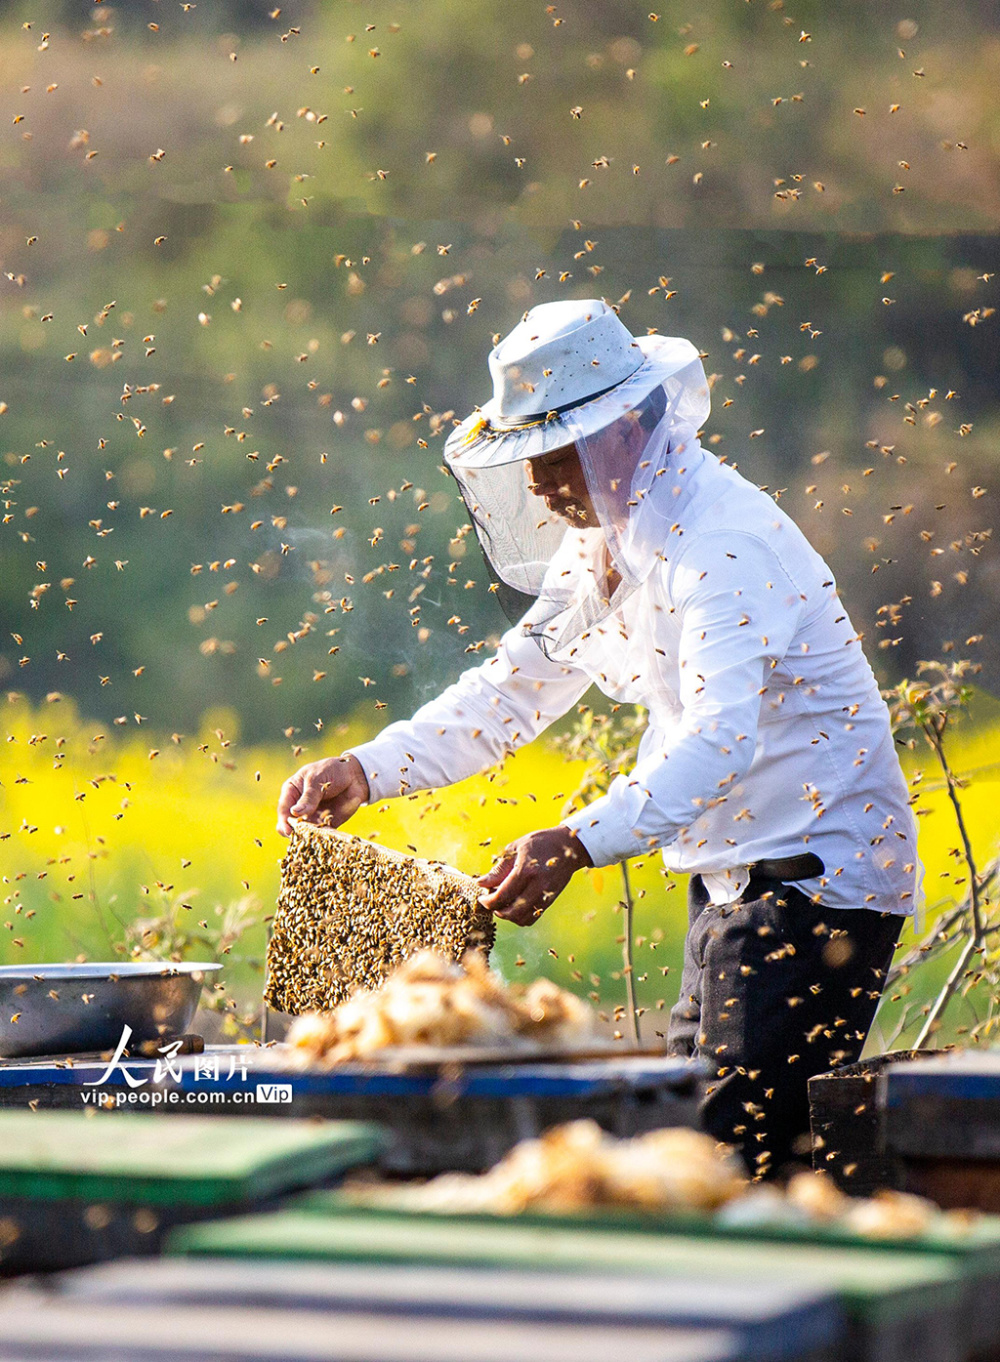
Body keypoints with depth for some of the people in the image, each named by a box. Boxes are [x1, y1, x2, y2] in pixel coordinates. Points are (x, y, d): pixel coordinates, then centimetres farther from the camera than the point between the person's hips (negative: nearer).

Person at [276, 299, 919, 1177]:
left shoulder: (724, 540, -22)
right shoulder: (601, 539, 8)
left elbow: (721, 737, -34)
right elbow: (517, 685, 16)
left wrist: (579, 844, -46)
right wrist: (368, 769, 3)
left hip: (818, 878, -10)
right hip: (733, 877, 10)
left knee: (738, 1156, -14)